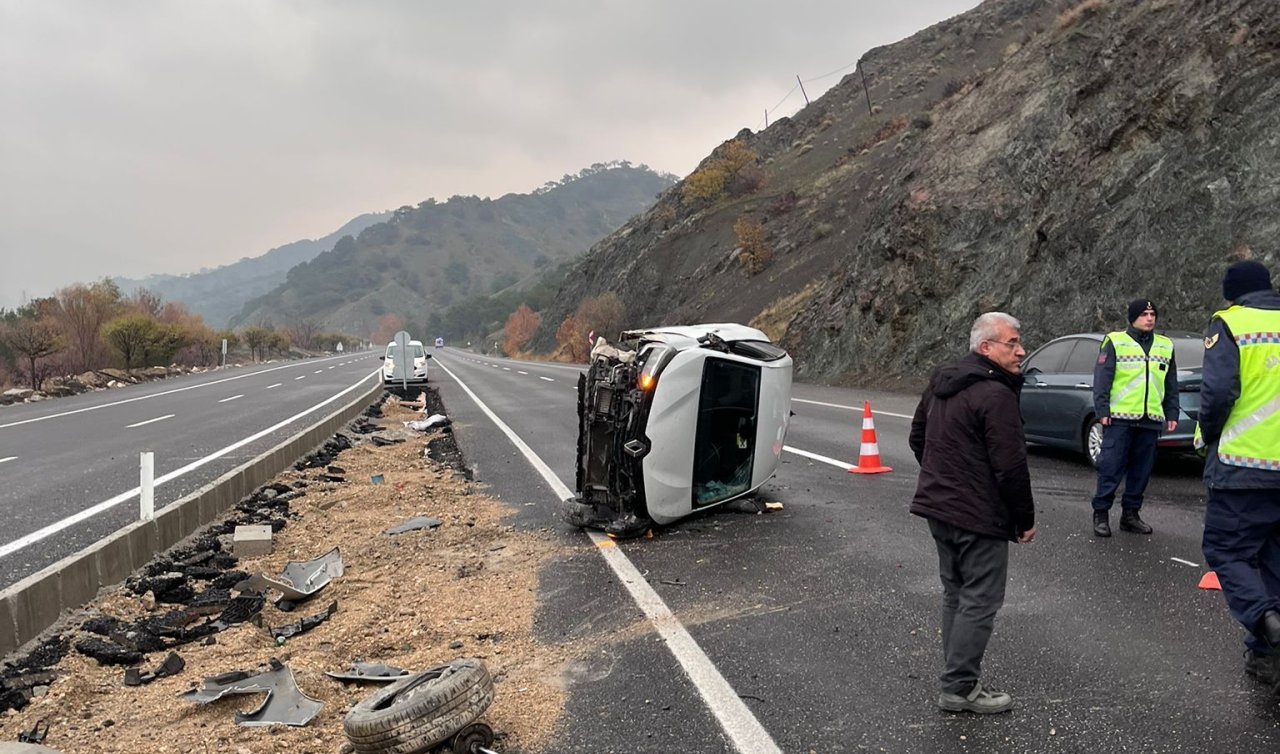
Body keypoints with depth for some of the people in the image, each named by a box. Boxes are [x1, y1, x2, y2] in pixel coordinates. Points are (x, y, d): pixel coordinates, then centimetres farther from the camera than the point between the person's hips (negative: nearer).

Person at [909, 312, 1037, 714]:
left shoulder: (941, 381, 11)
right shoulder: (996, 394, -19)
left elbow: (918, 438, 20)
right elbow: (1010, 466, -19)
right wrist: (1025, 519, -8)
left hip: (938, 506, 9)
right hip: (979, 516, -9)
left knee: (955, 595, 17)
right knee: (979, 601, 0)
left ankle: (959, 678, 25)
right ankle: (960, 688, 6)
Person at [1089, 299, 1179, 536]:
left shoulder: (1166, 346, 15)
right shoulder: (1115, 341, 0)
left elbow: (1171, 385, 20)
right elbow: (1101, 379, -4)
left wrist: (1172, 414, 13)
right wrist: (1102, 410, -10)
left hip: (1151, 420, 5)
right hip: (1120, 419, -5)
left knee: (1141, 471, 9)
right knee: (1111, 468, -4)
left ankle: (1130, 514, 19)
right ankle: (1101, 514, 4)